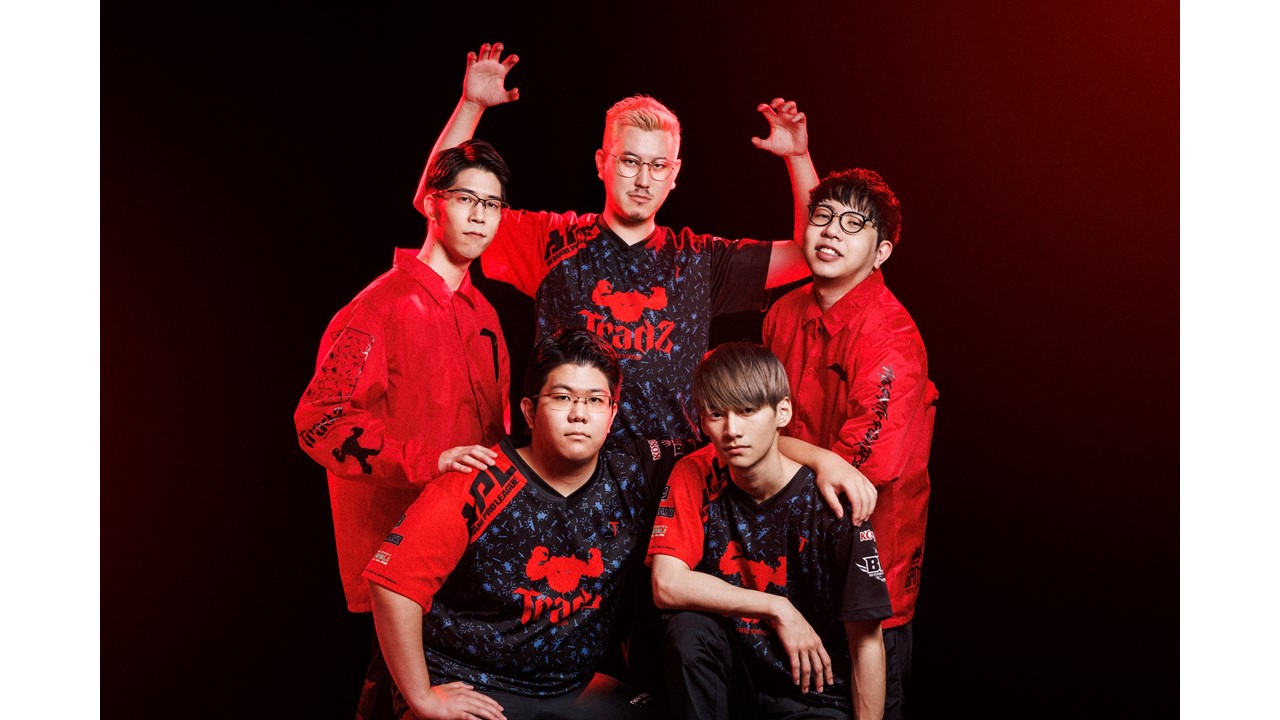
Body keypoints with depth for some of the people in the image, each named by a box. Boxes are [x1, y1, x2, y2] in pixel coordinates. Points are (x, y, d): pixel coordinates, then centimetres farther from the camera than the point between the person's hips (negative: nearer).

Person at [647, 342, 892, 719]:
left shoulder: (831, 505, -16)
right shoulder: (696, 476, -8)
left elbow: (866, 642, -11)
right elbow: (667, 585, -18)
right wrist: (778, 610, -20)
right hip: (731, 674, 3)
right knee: (689, 629, -26)